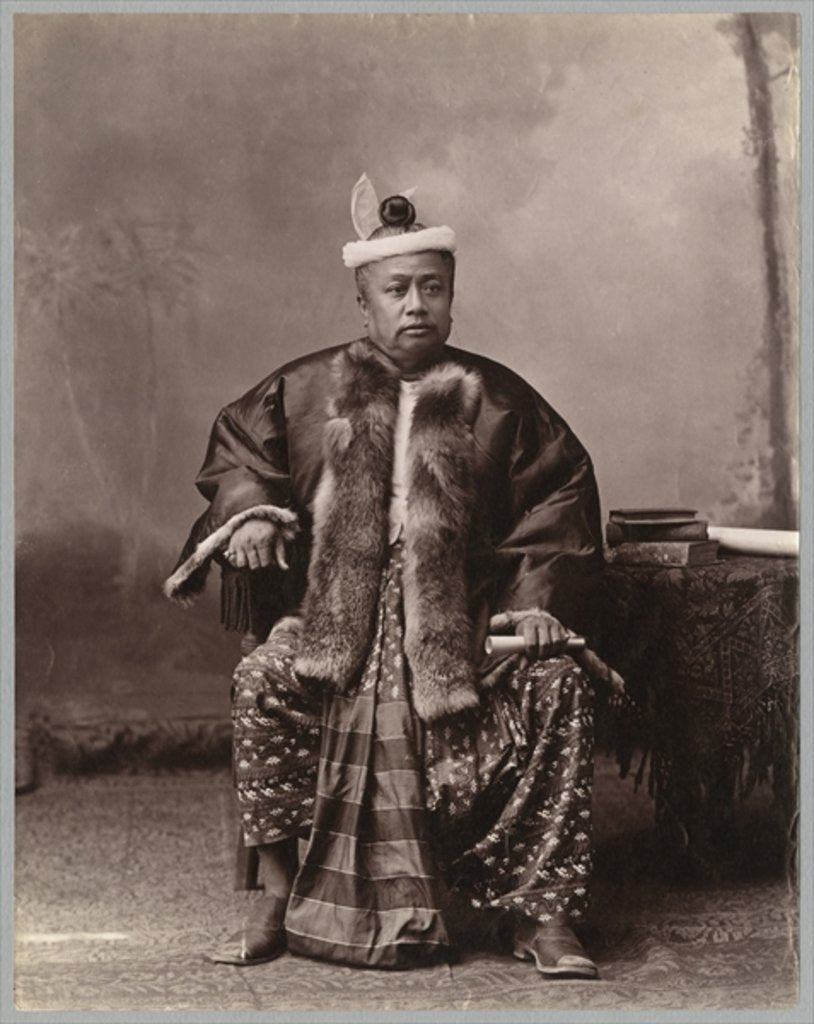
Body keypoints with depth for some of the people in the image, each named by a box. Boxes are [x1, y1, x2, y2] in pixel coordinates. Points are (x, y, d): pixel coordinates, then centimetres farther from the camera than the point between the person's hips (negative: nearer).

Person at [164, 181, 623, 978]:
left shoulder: (495, 398, 8)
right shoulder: (307, 388, 9)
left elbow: (562, 490, 9)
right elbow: (236, 446, 19)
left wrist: (539, 597, -3)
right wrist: (247, 511, -4)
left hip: (466, 617, 0)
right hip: (336, 612, 0)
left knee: (557, 685, -26)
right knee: (262, 683, -29)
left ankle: (539, 911, -14)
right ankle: (277, 897, -12)